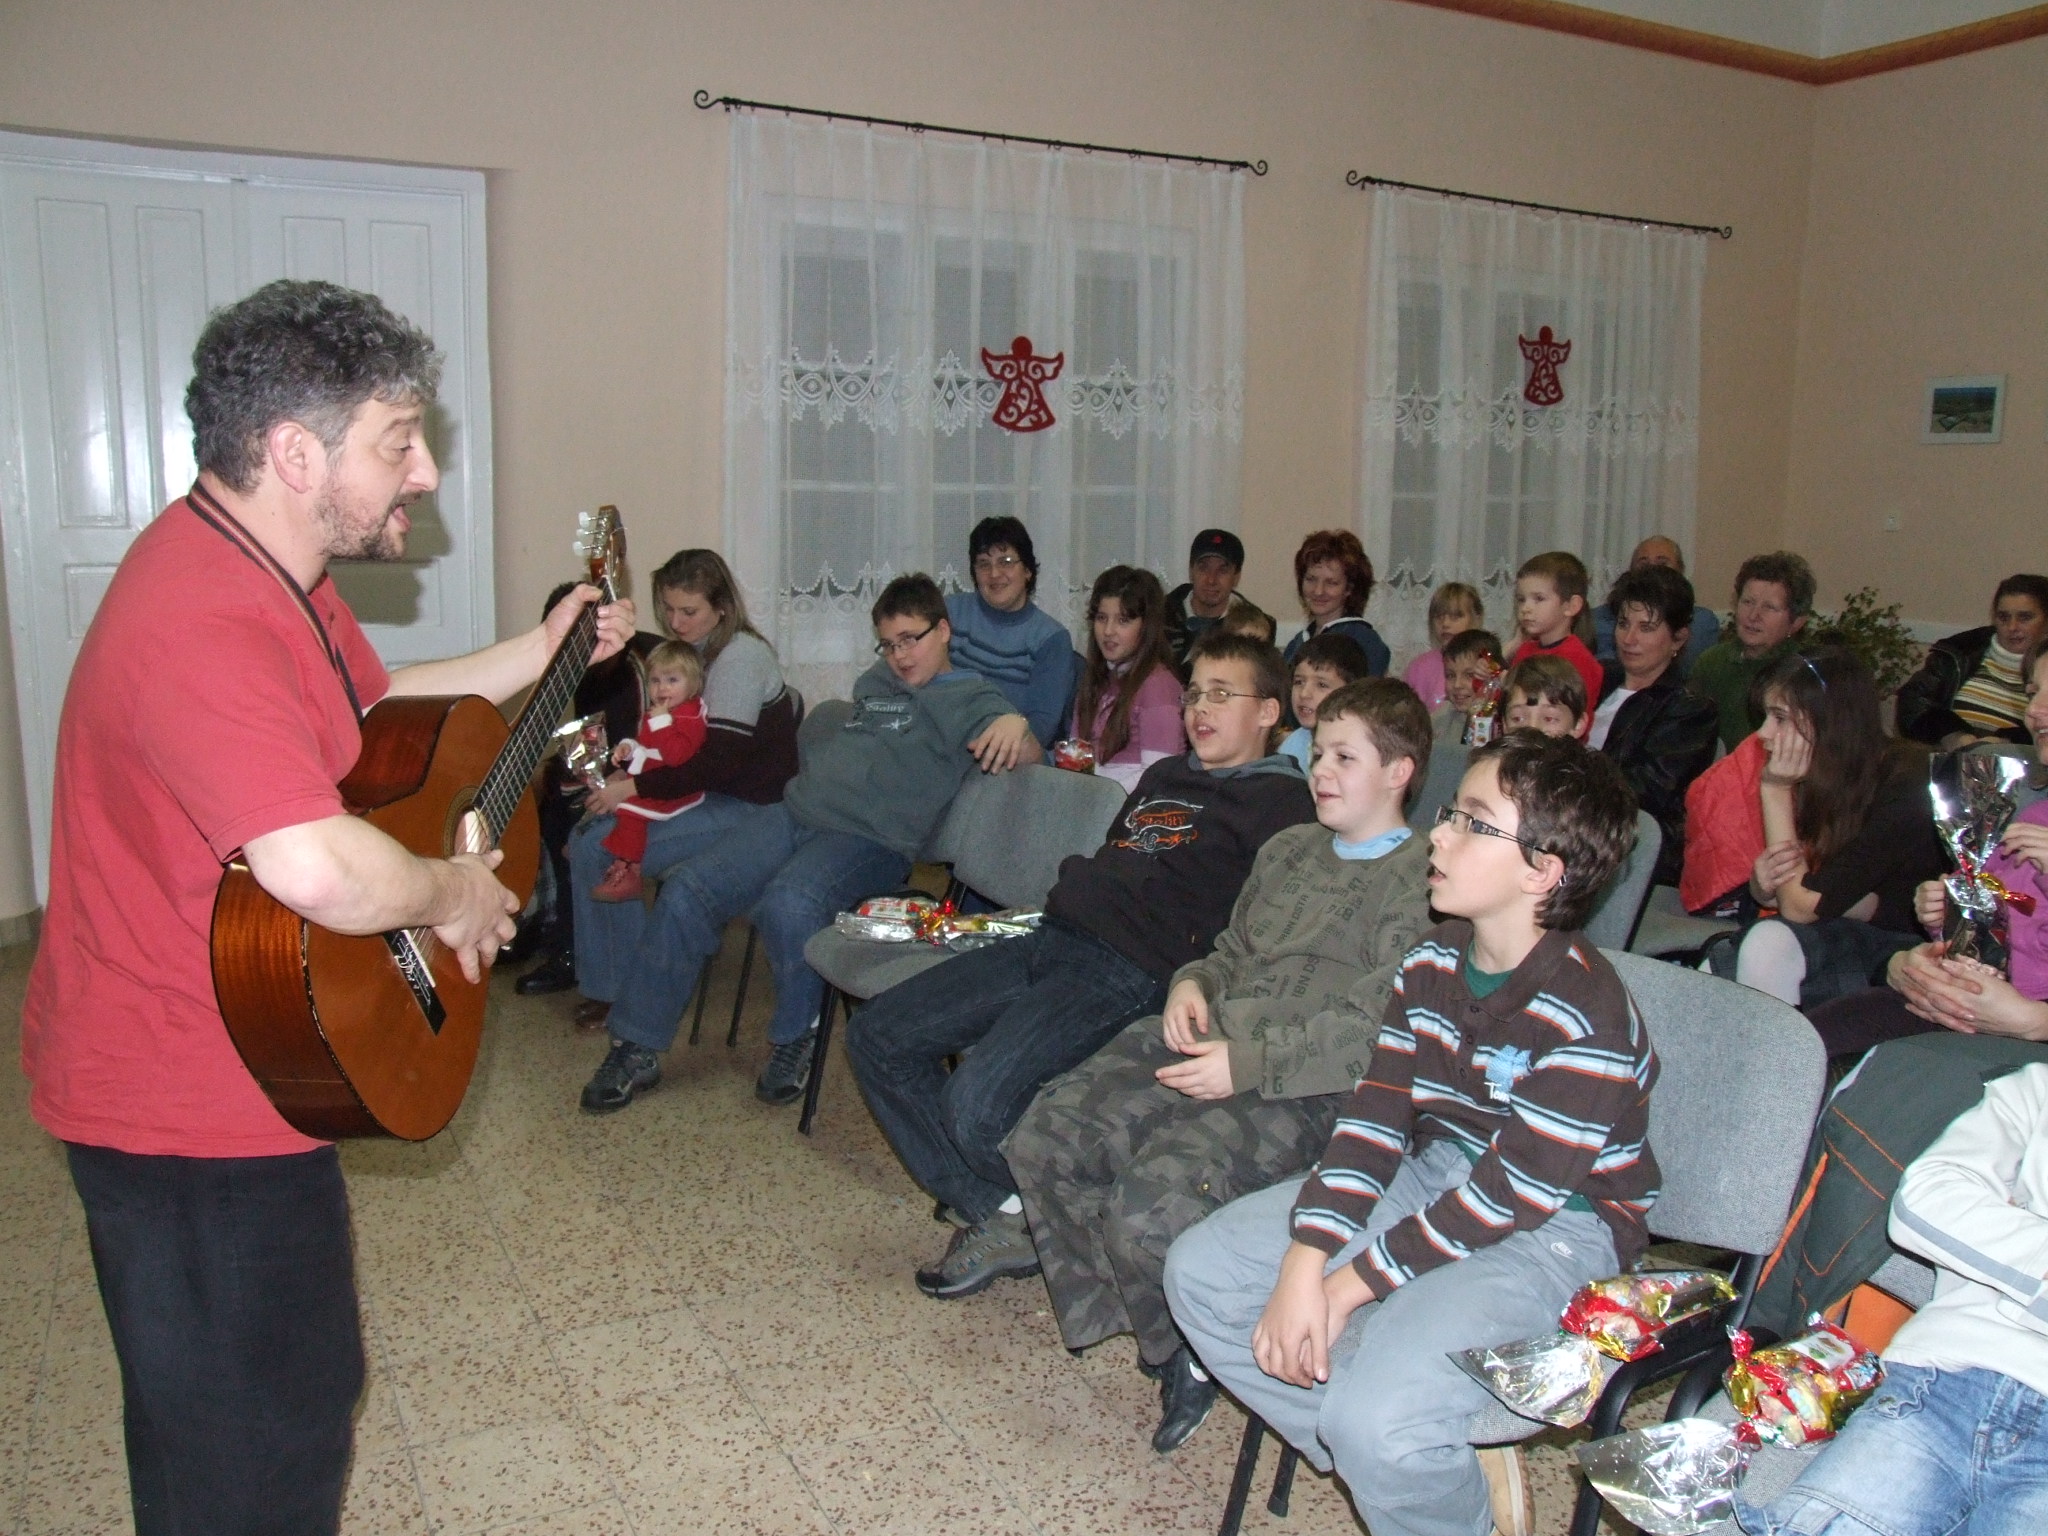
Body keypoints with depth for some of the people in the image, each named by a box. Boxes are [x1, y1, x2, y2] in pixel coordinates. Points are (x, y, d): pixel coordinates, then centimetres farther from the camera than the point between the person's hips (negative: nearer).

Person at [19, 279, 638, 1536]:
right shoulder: (197, 624, -31)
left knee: (306, 1382, 27)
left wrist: (540, 656, 18)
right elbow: (319, 870, -44)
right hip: (185, 1113, -10)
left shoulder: (269, 567, 5)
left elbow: (370, 709, 22)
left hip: (250, 1077, 10)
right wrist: (453, 892, -24)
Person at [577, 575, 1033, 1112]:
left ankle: (796, 1038, -8)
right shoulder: (874, 681, 27)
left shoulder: (970, 700, 3)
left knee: (788, 905, -35)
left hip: (869, 840, -7)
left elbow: (1024, 756, -13)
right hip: (795, 812, 7)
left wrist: (1016, 725, -34)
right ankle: (636, 1047, 0)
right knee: (687, 890, -9)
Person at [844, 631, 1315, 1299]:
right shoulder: (1164, 776, 27)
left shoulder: (1279, 798, 1)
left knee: (977, 1102, -29)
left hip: (1128, 969, -9)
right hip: (1051, 941, 9)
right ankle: (990, 1211, 4)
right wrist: (1071, 891, 15)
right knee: (876, 1037, 2)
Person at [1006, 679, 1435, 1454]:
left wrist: (1248, 1064, -20)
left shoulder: (1419, 881, -5)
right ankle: (1127, 1310, 9)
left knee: (1157, 1201, -29)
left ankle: (1194, 1351, 4)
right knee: (1044, 1135, -10)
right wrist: (1193, 982, 8)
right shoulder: (1290, 849, 21)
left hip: (1303, 1090, -8)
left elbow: (1372, 1029, -15)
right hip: (1209, 1041, 8)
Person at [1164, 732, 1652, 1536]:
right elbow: (1376, 1112, -5)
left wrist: (1348, 1286, -19)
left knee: (1376, 1421, -30)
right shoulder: (1435, 958, -2)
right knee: (1202, 1269, -1)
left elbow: (1509, 1198, -23)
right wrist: (1303, 1265, -16)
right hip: (1430, 1174, 8)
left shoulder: (1584, 1015, -24)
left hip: (1554, 1225, -8)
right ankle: (1387, 1464, 5)